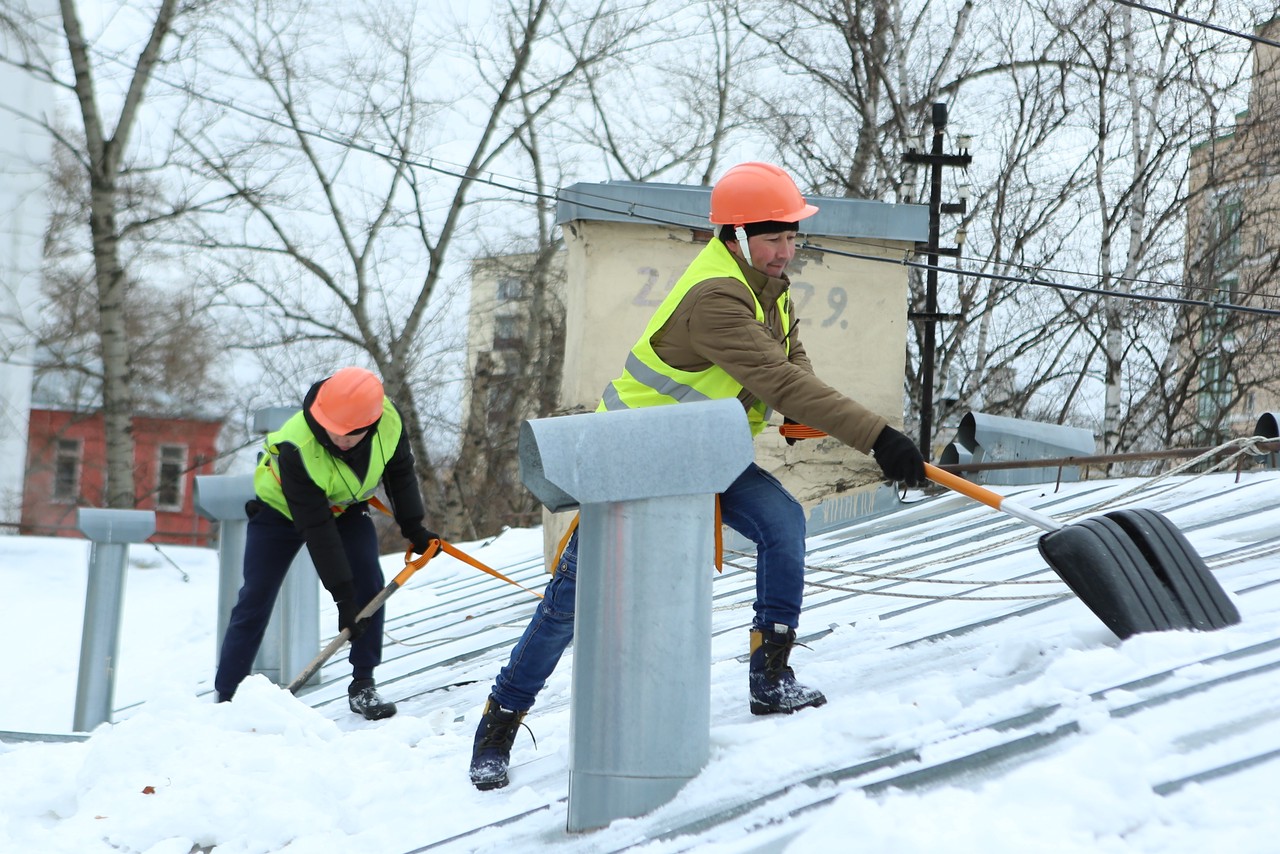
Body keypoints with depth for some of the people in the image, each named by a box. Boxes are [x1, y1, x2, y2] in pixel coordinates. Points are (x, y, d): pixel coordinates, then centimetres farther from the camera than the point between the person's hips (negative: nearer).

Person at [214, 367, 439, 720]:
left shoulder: (389, 421, -30)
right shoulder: (296, 448, -41)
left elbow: (400, 471, -6)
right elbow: (316, 529, -37)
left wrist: (413, 528, 0)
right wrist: (342, 597, -35)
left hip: (345, 507, 3)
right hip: (281, 509, -3)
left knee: (369, 584, -15)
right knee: (255, 601, -6)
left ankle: (363, 685, -3)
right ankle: (226, 698, 3)